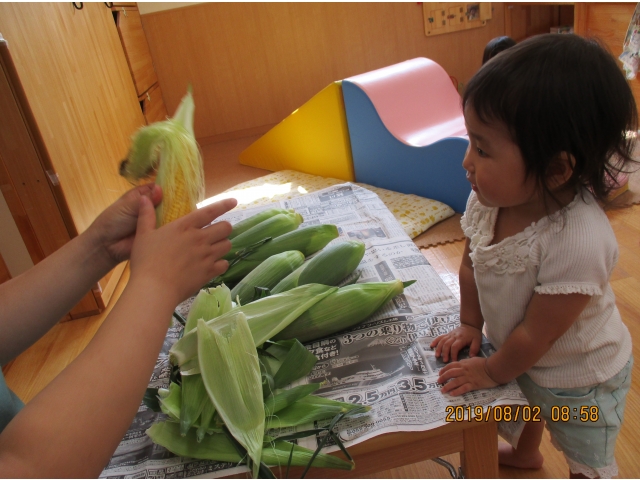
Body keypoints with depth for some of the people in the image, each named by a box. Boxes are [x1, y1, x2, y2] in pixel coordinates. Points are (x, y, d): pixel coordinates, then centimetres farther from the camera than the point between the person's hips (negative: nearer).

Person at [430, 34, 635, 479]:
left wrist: (491, 372, -17)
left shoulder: (578, 242, -43)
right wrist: (470, 325, 0)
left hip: (580, 379, -6)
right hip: (521, 357, 7)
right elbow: (471, 265, -6)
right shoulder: (487, 199, -24)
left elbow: (535, 335, -31)